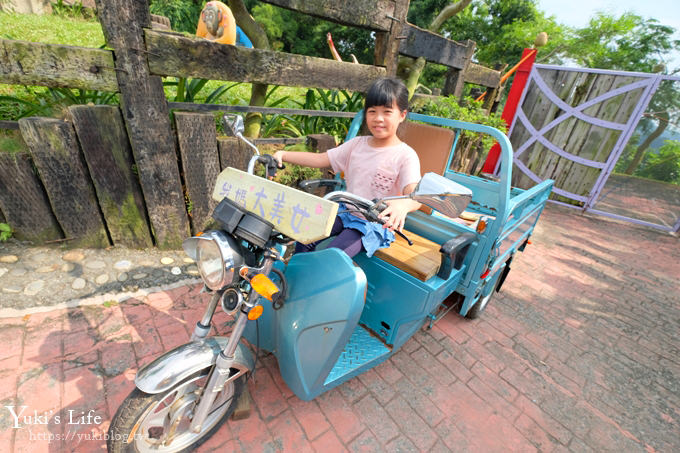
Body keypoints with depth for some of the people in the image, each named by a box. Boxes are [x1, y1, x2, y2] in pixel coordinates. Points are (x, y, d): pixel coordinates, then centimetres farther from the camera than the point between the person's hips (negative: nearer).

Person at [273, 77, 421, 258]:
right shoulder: (358, 144, 5)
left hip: (376, 223, -5)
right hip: (346, 211, 5)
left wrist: (402, 205, -50)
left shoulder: (405, 155, -11)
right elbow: (320, 159, 4)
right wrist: (283, 154, -5)